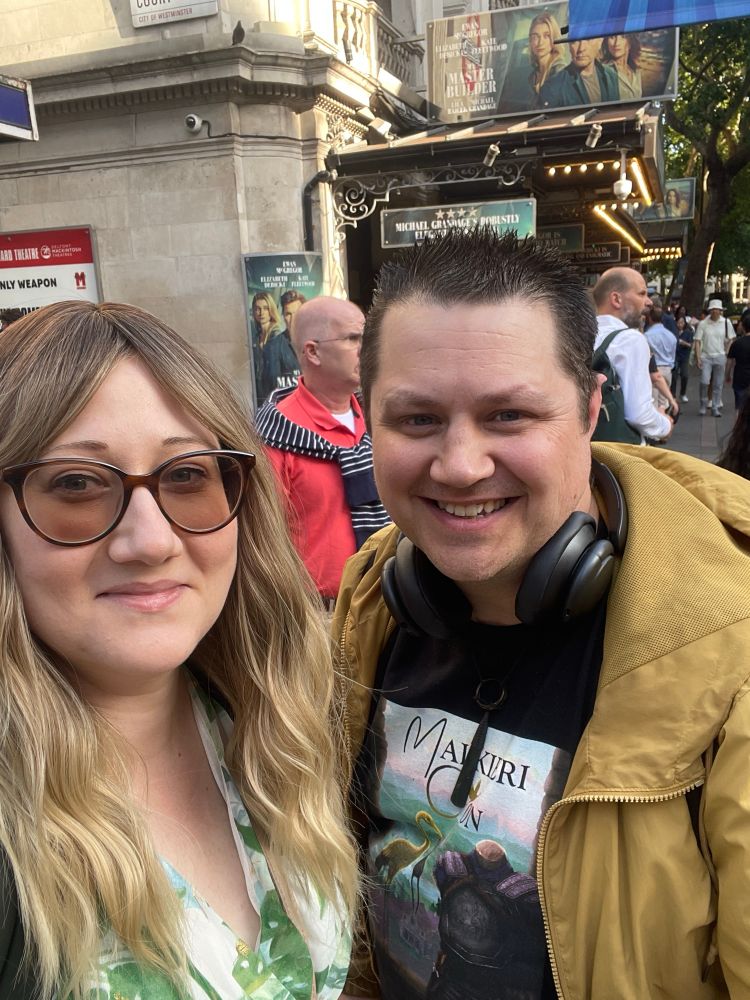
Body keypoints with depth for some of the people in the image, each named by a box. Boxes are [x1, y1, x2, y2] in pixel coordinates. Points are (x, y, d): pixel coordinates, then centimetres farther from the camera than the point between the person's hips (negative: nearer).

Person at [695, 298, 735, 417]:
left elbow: (731, 339, 7)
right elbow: (697, 341, -3)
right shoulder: (703, 323, -3)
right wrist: (698, 357, -9)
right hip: (706, 357, -1)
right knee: (704, 382, -9)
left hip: (720, 357, 1)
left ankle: (715, 407, 16)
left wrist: (728, 354, 1)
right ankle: (703, 405, 10)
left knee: (718, 384, 6)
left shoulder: (726, 322, 1)